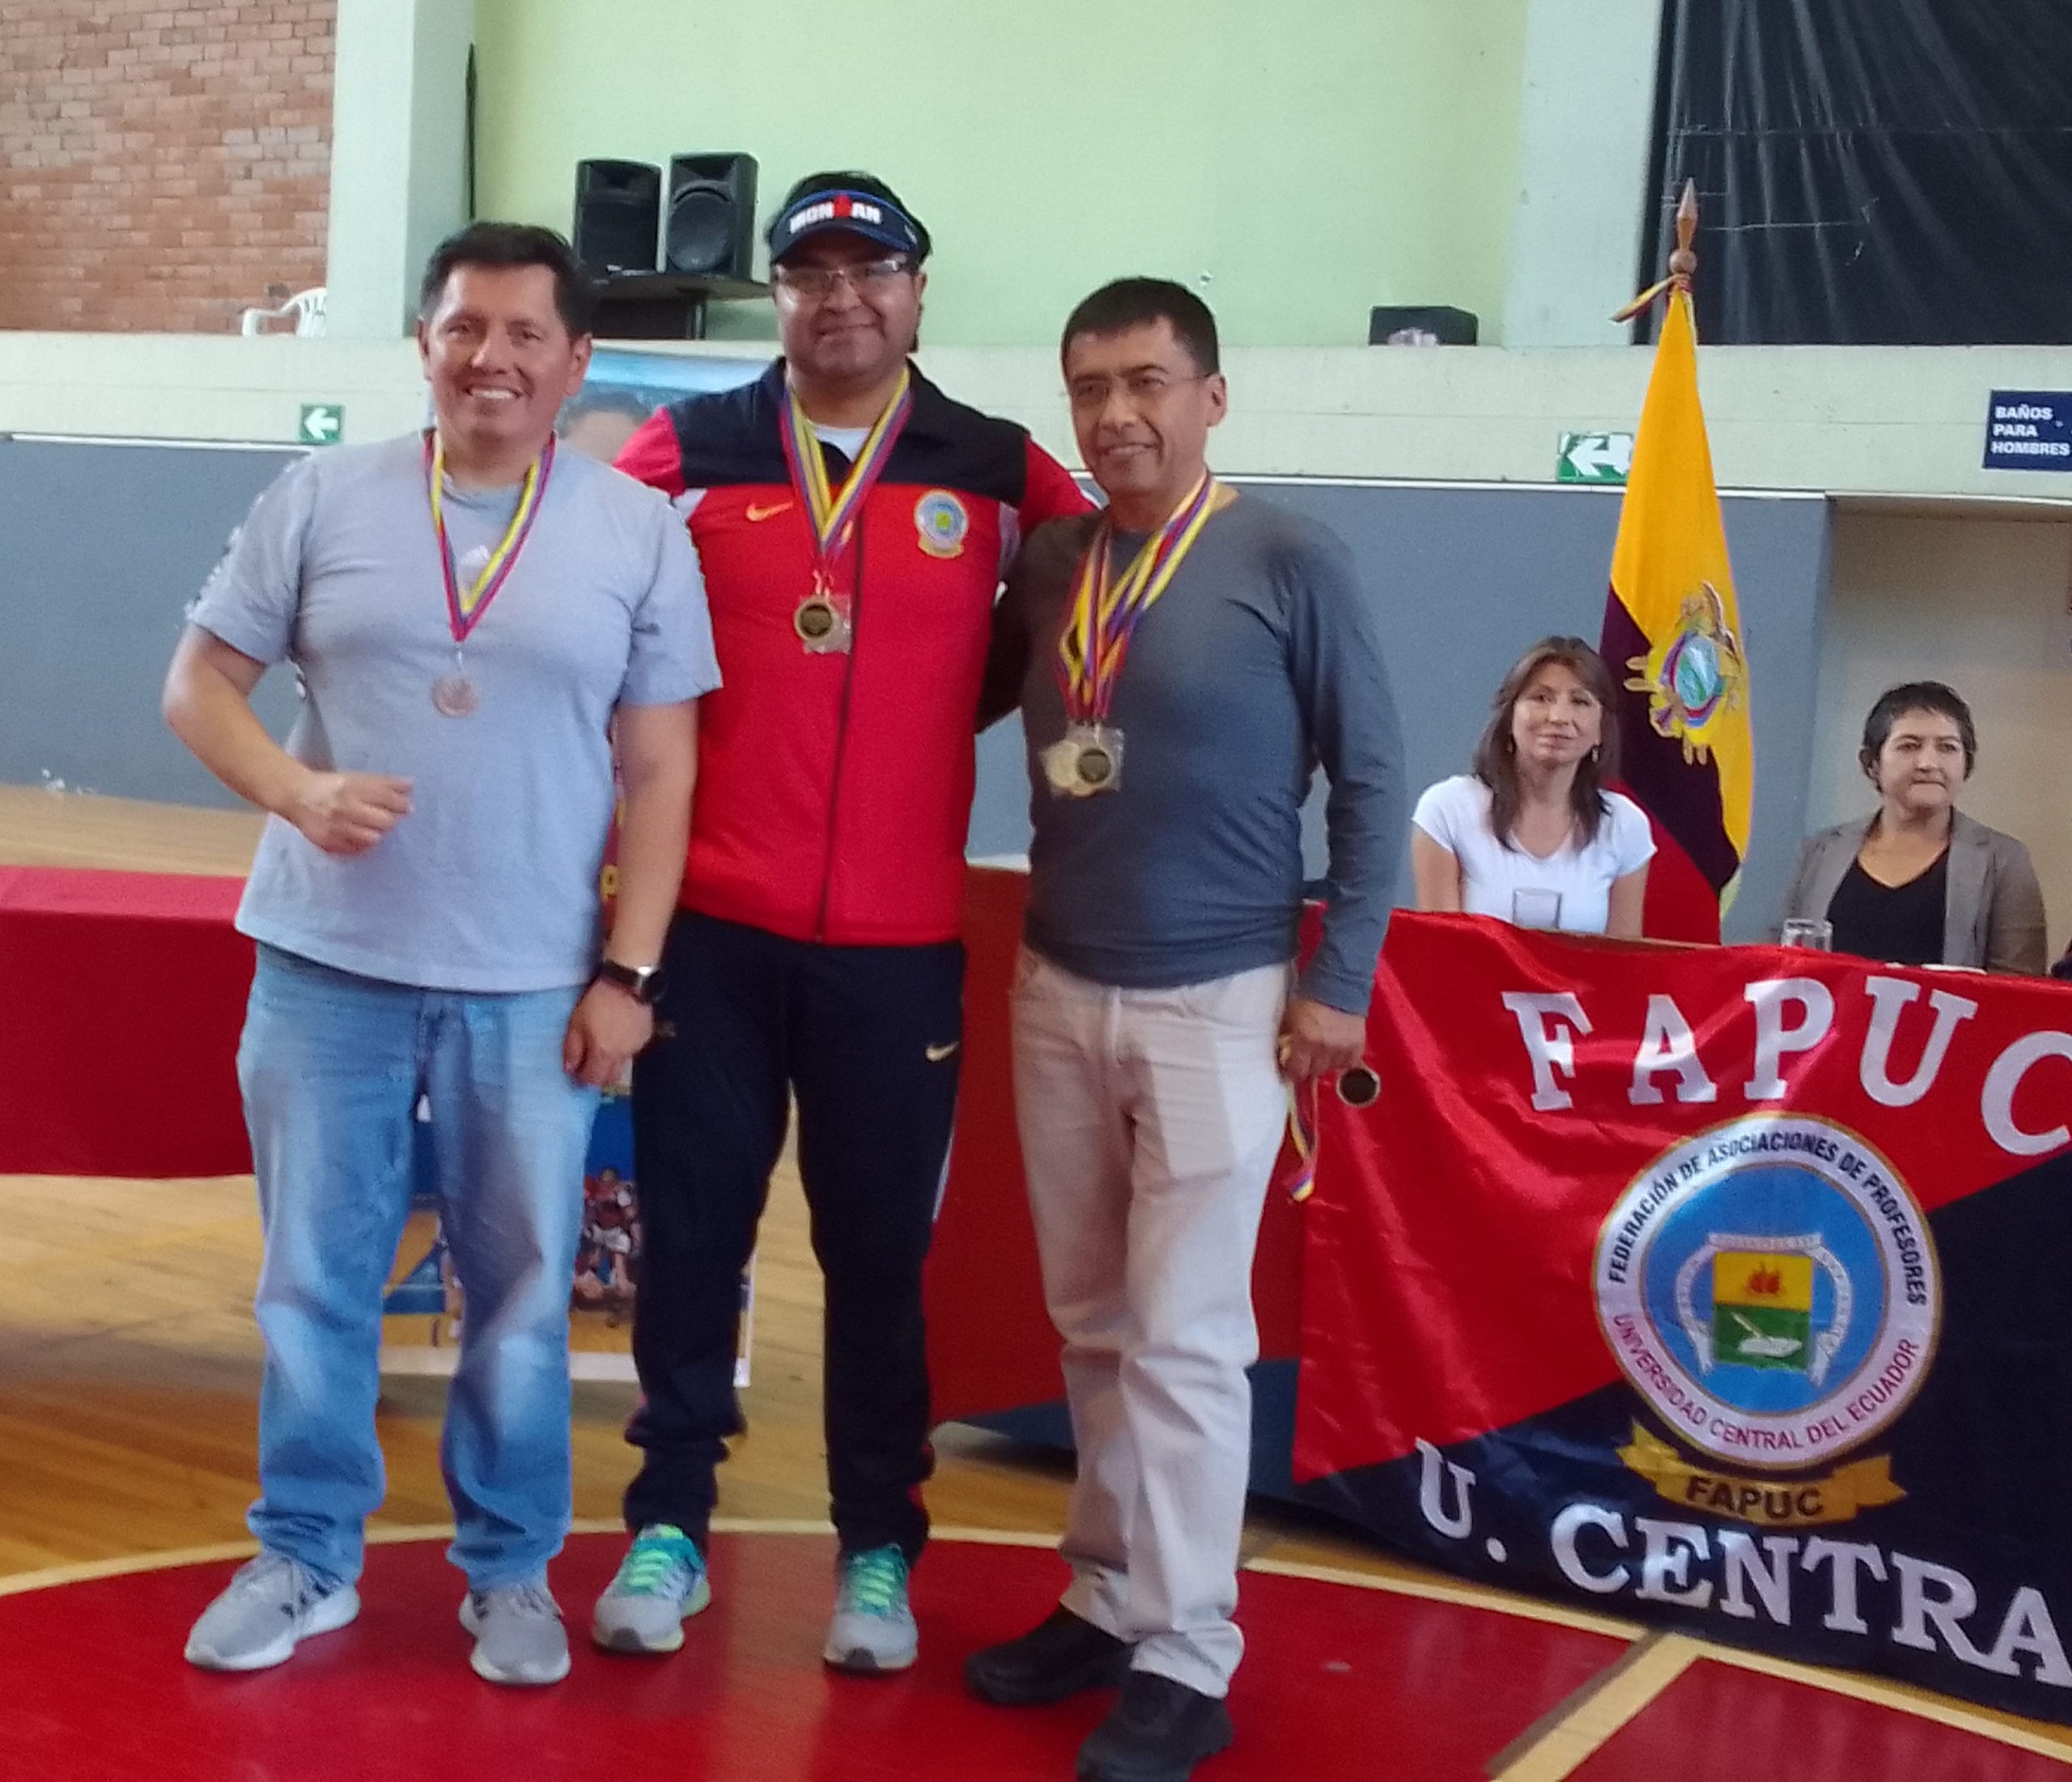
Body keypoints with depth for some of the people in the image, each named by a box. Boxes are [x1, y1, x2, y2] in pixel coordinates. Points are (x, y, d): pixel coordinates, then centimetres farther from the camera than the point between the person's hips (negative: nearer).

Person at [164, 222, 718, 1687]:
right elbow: (201, 683, 5)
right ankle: (305, 1556, 27)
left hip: (536, 986, -1)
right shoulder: (323, 497, 2)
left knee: (524, 1290, 7)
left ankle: (510, 1570, 25)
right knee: (316, 1275, 10)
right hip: (327, 963, 1)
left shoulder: (639, 530, 1)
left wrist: (627, 970, -4)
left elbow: (660, 768, 1)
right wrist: (295, 789, -15)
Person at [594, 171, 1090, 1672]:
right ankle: (669, 1525, 23)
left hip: (899, 941, 0)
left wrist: (937, 715, 4)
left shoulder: (998, 472, 3)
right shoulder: (690, 449, 3)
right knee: (693, 1229, 8)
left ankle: (879, 1549, 21)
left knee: (879, 1250, 7)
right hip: (709, 922, 0)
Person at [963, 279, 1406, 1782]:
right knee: (1092, 1324, 12)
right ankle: (1110, 1597, 26)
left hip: (1216, 1003, -5)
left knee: (1186, 1336, -2)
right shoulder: (1046, 565, 6)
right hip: (1056, 991, 5)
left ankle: (1185, 1657, 9)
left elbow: (1373, 781, -4)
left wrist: (1340, 980, -7)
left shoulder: (1292, 562, -6)